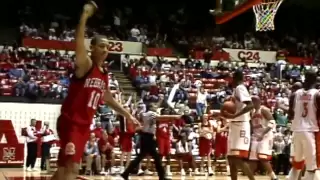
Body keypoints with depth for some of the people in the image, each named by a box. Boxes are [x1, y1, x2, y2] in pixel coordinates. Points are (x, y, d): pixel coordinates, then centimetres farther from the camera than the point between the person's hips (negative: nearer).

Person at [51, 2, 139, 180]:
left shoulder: (104, 75, 14)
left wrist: (127, 115, 30)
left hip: (85, 125, 8)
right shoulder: (85, 64, -9)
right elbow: (79, 42, -27)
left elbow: (109, 99, 28)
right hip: (70, 122, -8)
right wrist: (85, 15, -32)